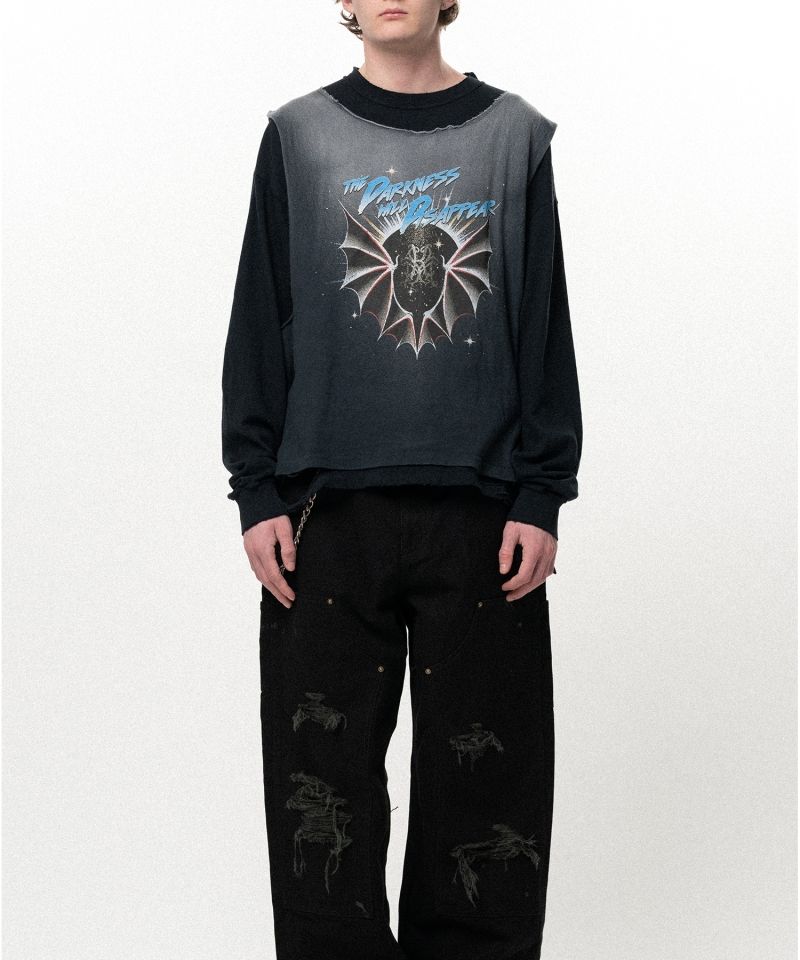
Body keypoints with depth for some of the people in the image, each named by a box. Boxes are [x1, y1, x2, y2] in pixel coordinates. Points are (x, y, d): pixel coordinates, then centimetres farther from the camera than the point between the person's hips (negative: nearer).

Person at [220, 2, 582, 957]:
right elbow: (258, 325, 8)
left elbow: (546, 330, 6)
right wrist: (258, 493, 0)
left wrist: (542, 497, -1)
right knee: (322, 783, 1)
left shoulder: (513, 134, 8)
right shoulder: (298, 136, 9)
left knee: (486, 783, 2)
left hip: (481, 514, 0)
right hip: (326, 514, 0)